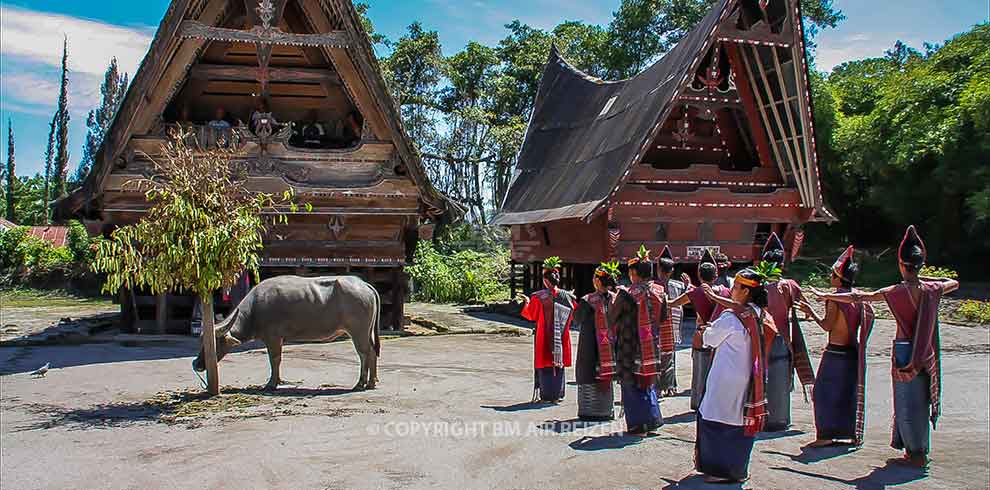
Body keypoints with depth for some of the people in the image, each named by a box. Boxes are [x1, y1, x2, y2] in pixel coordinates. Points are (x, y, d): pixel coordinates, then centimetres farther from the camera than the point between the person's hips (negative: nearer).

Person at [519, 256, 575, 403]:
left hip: (545, 339, -3)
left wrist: (527, 302, 15)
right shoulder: (567, 296, -3)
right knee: (559, 365, 13)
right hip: (562, 338, 3)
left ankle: (546, 395, 6)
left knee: (545, 366, 6)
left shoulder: (538, 297, -11)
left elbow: (530, 315, -2)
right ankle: (558, 394, 15)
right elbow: (575, 315, 7)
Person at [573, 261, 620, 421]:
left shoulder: (587, 300, -16)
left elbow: (577, 320, -3)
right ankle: (606, 410, 22)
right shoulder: (615, 298, -3)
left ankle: (589, 411, 7)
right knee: (606, 375, 15)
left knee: (589, 374, 5)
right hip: (609, 342, 5)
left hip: (591, 343, -4)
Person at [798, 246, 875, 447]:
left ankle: (826, 435, 1)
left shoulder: (835, 299, -16)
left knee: (825, 392, 2)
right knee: (849, 393, 15)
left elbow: (827, 326, -18)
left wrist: (811, 312, -6)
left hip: (835, 353, -7)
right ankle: (853, 434, 21)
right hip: (852, 353, 7)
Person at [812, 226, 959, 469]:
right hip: (926, 353, 5)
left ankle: (916, 453, 8)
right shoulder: (931, 289, -2)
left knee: (907, 401, 4)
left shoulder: (898, 291, -15)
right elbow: (954, 283, 21)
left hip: (905, 351, -5)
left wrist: (826, 296, -10)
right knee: (920, 400, 15)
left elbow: (859, 298, -16)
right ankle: (920, 450, 25)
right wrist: (926, 278, 19)